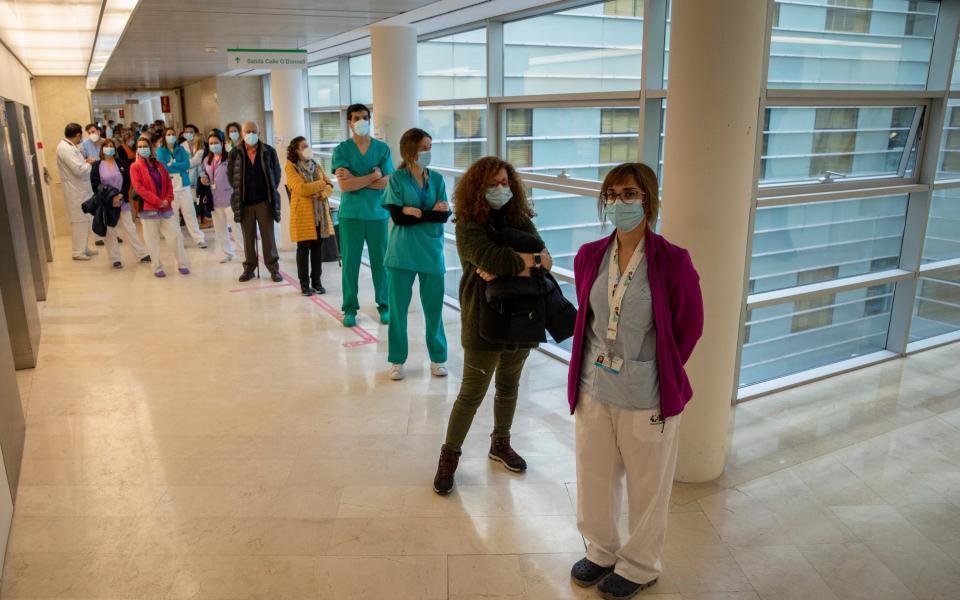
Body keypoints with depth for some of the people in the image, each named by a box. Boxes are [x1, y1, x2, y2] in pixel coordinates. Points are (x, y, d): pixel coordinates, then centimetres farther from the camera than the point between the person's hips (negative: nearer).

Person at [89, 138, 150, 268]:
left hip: (123, 202, 1)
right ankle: (115, 259, 9)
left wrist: (120, 196, -14)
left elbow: (128, 182, -1)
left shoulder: (122, 164, 5)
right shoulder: (97, 166, 2)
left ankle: (142, 254, 10)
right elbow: (95, 185, -4)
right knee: (110, 231, 3)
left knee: (130, 229, 3)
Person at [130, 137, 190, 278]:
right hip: (148, 209, -4)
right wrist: (157, 201, -16)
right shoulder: (135, 167, -2)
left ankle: (182, 264, 12)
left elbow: (169, 183, 10)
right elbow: (139, 188, -11)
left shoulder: (159, 165, 12)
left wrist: (168, 199, -7)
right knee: (153, 241, 2)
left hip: (166, 207, 4)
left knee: (176, 235, 3)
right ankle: (158, 268, 11)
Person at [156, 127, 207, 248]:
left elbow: (187, 164, -5)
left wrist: (172, 164, -11)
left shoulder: (181, 149, 9)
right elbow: (163, 167, -10)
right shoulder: (160, 151, 3)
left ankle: (199, 239, 1)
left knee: (190, 213, 0)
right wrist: (180, 168, -7)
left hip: (184, 184, 1)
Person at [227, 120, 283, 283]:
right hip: (244, 202, 1)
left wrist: (270, 191, 5)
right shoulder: (235, 153, 2)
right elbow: (230, 175, 9)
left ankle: (274, 268, 9)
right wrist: (239, 192, 7)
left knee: (268, 236, 1)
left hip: (264, 201, -1)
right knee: (248, 237, 8)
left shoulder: (269, 151, 1)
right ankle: (249, 268, 18)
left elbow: (276, 173, 7)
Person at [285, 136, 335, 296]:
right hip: (303, 213, -5)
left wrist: (321, 194, -14)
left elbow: (330, 187, 6)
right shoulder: (291, 167, -4)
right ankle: (304, 284, 7)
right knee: (304, 249, 0)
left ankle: (316, 282, 15)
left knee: (317, 248, 7)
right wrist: (321, 183, -9)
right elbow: (301, 189, -17)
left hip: (320, 212, 5)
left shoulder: (316, 166, 13)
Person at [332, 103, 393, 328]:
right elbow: (344, 185, -12)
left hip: (378, 214, 1)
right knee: (350, 262, 4)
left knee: (380, 261, 6)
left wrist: (355, 179, -11)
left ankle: (384, 306, 18)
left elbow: (387, 183, -7)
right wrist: (373, 175, -12)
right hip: (350, 214, -1)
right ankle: (350, 308, 14)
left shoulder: (382, 148, 3)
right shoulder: (341, 149, 0)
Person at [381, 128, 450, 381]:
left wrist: (416, 212, -14)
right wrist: (432, 212, -11)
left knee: (434, 307, 6)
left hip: (431, 252, 2)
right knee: (398, 307, 5)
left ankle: (437, 358, 22)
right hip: (402, 253, -1)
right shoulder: (396, 179, -2)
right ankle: (397, 360, 20)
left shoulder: (437, 179, 5)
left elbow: (444, 215, -5)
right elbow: (397, 217, -12)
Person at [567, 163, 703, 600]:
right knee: (594, 479, 19)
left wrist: (662, 374, 2)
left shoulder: (673, 262, -15)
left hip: (646, 396, -4)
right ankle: (601, 552, 44)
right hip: (594, 390, 5)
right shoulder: (589, 257, -1)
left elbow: (688, 328, -5)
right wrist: (589, 366, 9)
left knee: (646, 487, 15)